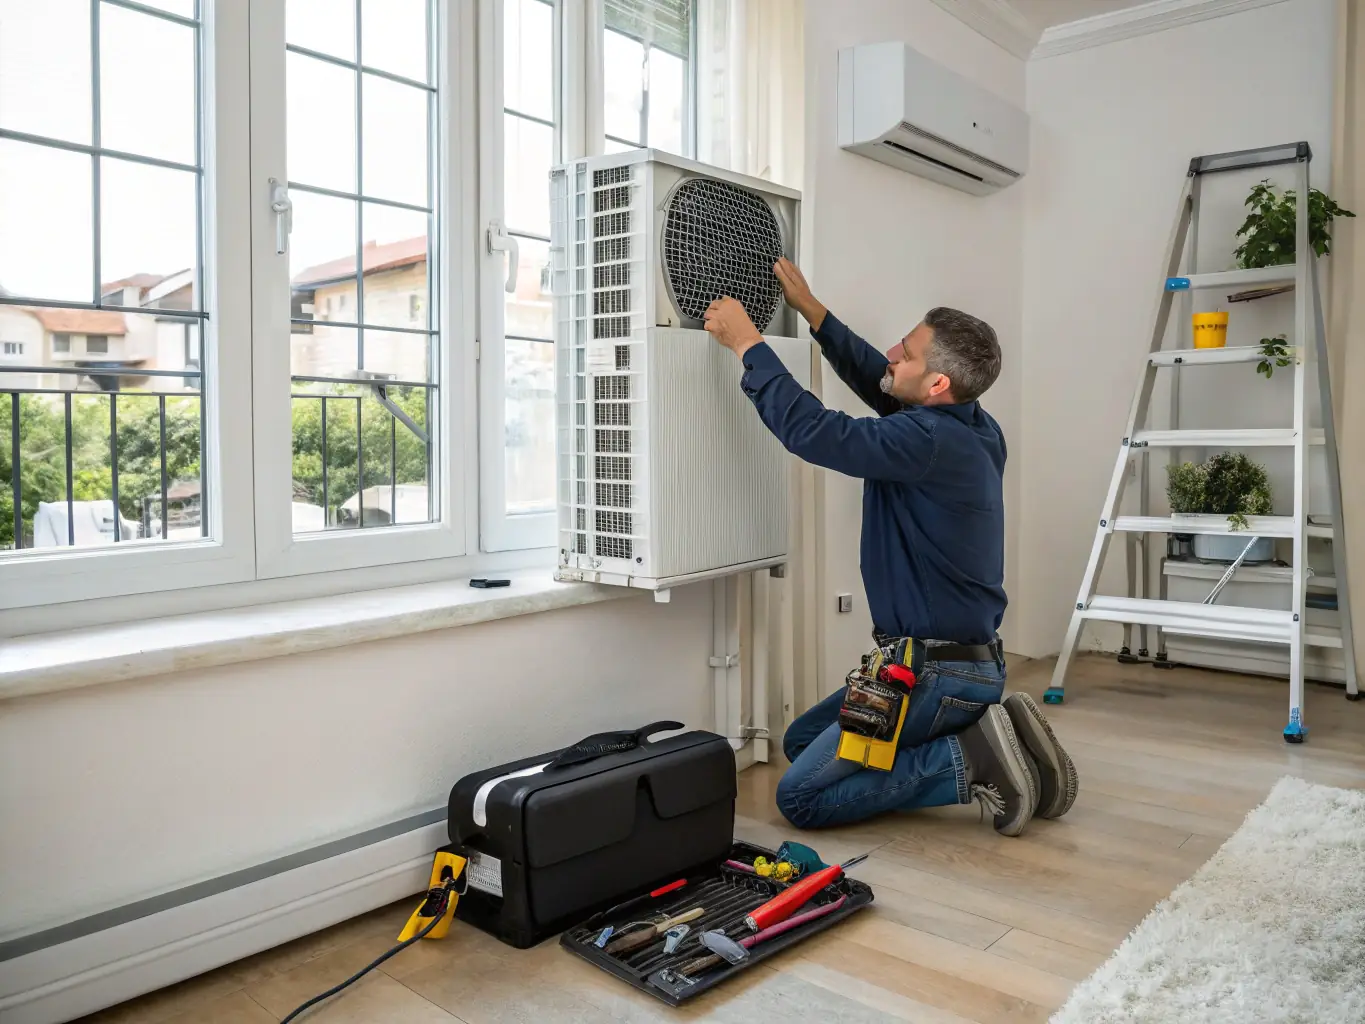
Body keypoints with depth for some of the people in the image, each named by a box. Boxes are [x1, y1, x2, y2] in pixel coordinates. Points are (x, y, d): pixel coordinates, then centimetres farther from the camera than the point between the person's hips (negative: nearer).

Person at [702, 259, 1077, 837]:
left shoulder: (931, 441, -25)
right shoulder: (972, 428, 3)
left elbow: (811, 430, -25)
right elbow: (875, 381, 16)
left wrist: (747, 344, -13)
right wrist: (810, 311, 15)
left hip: (937, 675, -10)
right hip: (966, 659, 10)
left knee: (801, 797, -5)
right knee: (801, 742, 19)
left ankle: (969, 759, -5)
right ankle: (987, 749, 9)